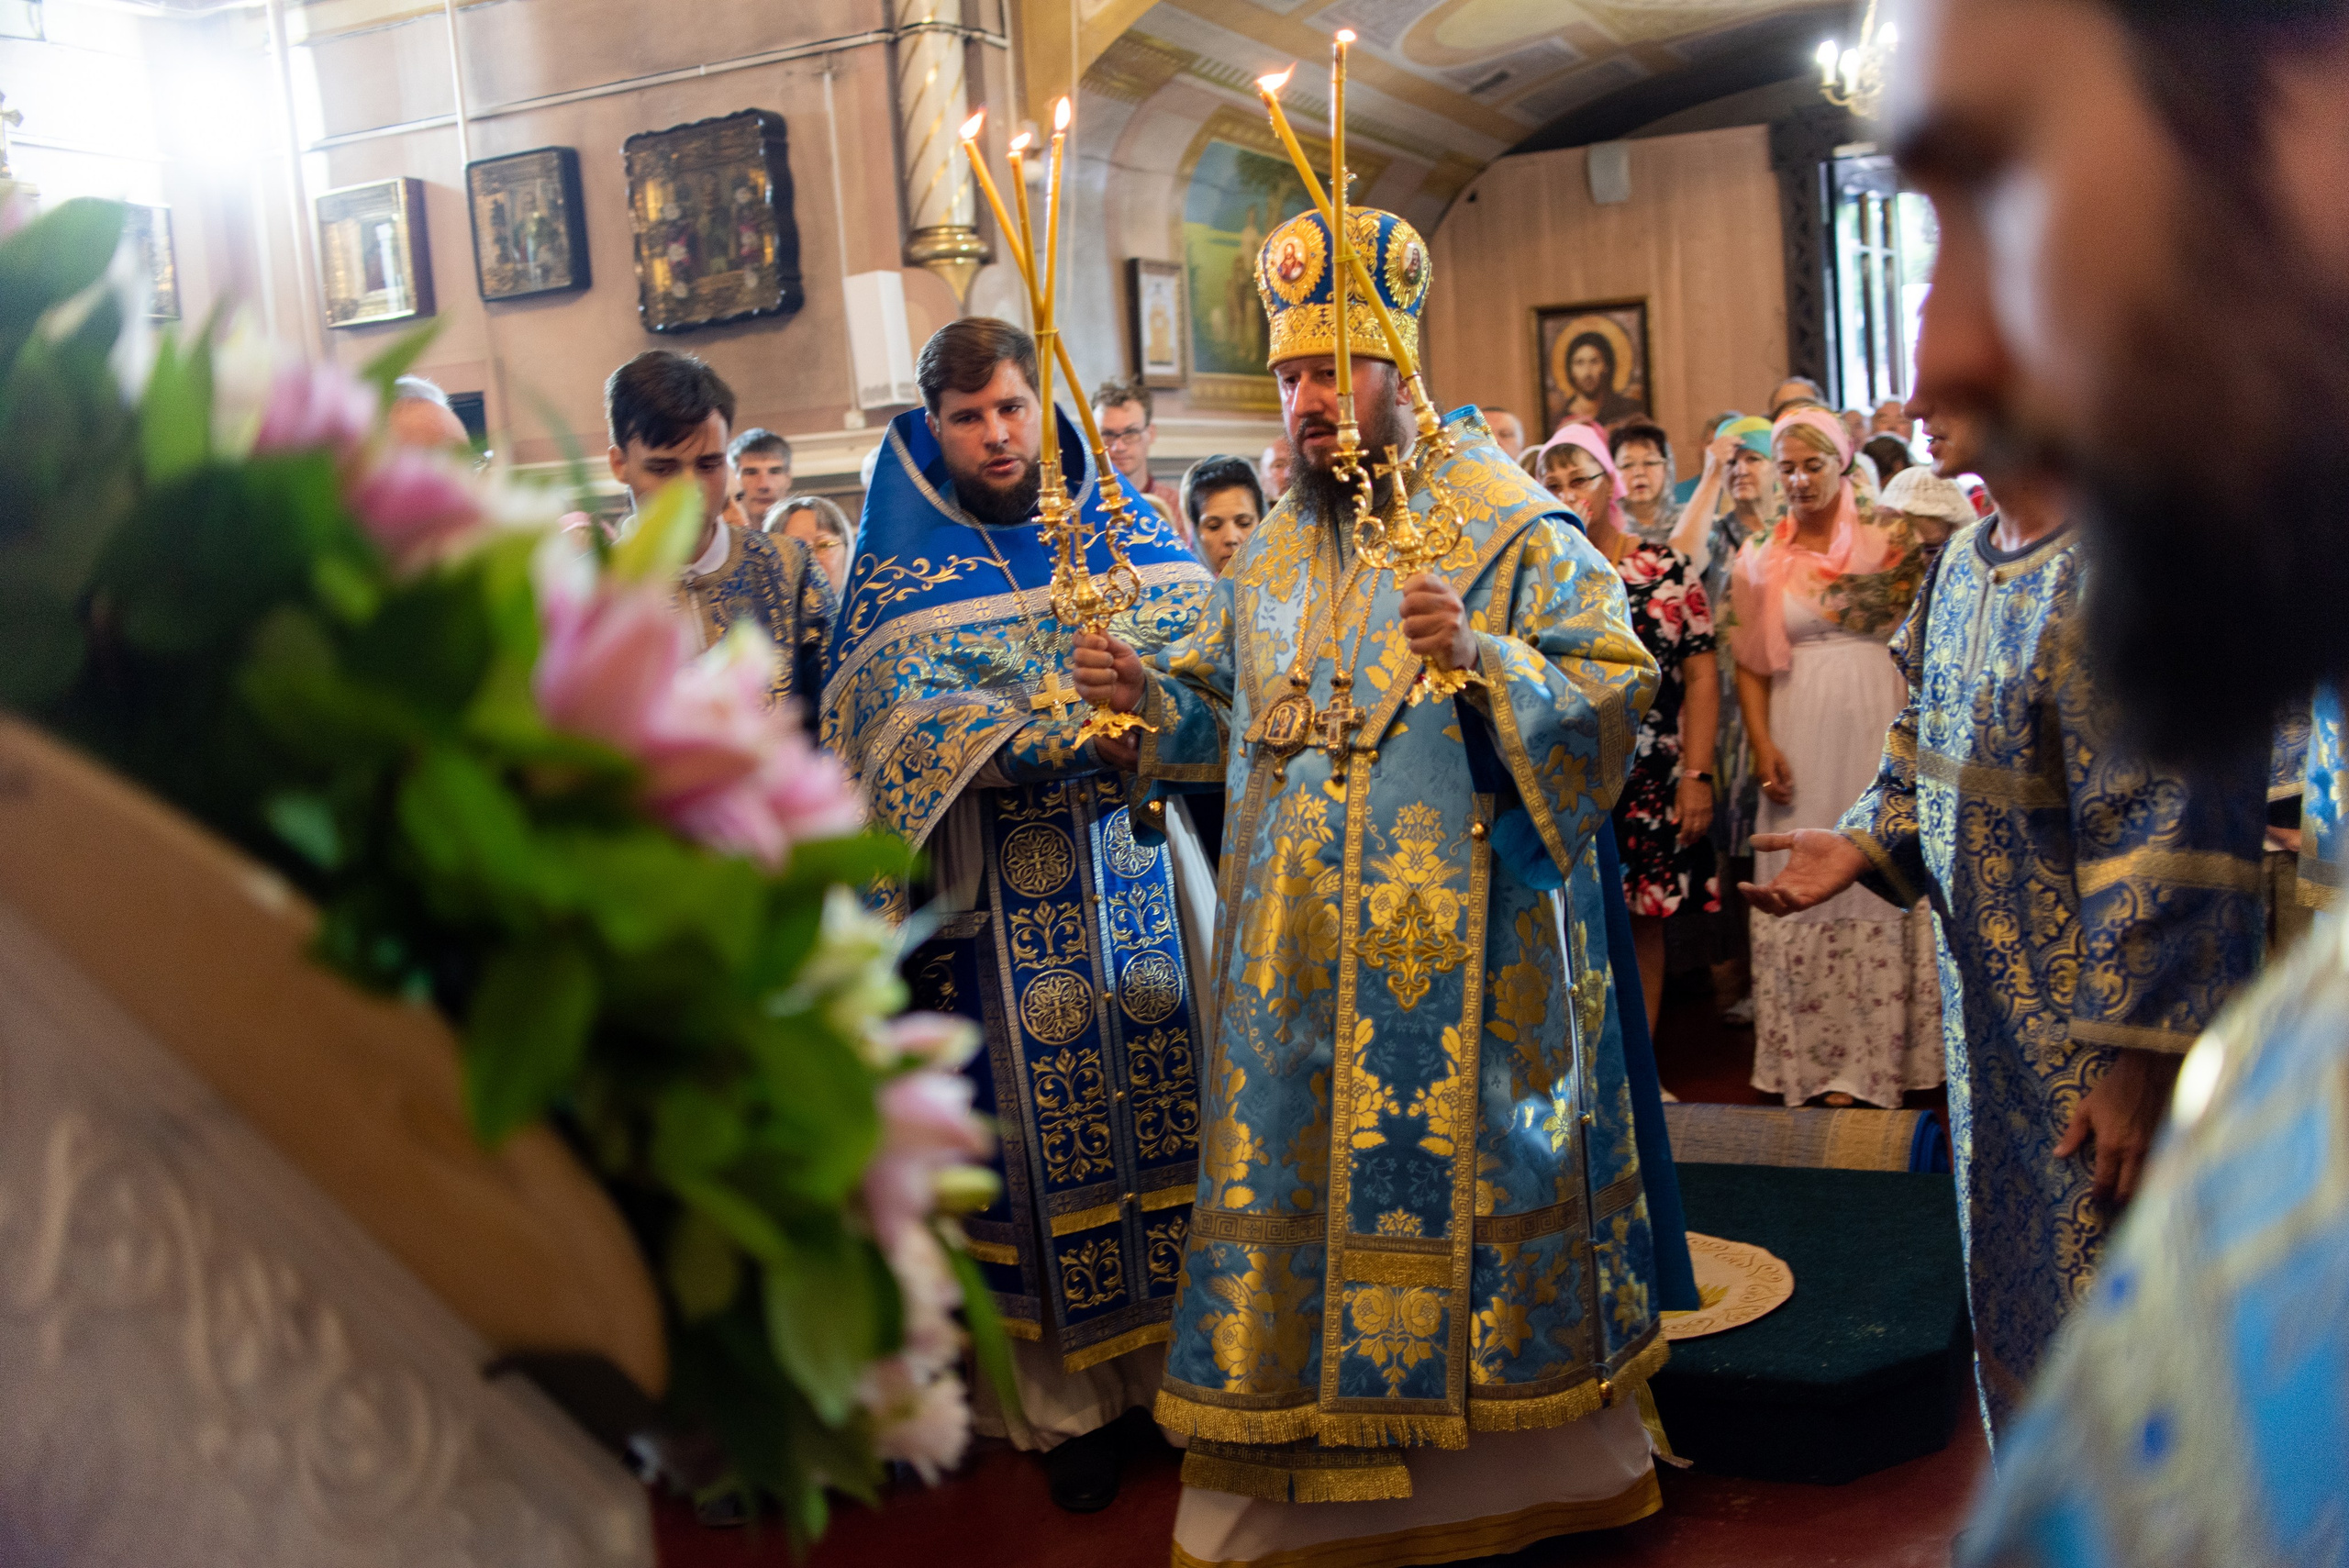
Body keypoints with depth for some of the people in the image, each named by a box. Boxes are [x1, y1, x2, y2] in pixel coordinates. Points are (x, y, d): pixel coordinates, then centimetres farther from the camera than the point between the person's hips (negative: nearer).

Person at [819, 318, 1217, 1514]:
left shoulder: (1127, 526, 8)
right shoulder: (898, 567, -1)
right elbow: (912, 720, -14)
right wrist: (1085, 731, -24)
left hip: (1136, 875, 3)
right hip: (998, 899, -3)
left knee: (1163, 1086, 5)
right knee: (1042, 1121, 2)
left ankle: (1180, 1355, 20)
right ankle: (1066, 1395, 14)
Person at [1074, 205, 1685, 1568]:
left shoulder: (1515, 531, -3)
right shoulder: (1273, 555, 14)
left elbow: (1617, 687, -11)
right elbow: (1229, 717, 18)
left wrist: (1481, 657, -26)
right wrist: (1151, 693, -2)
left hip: (1464, 955, -5)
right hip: (1298, 959, 5)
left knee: (1465, 1173, 4)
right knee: (1291, 1178, 8)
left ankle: (1539, 1449, 24)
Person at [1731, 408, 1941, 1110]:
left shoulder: (1888, 538, 3)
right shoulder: (1759, 559, 9)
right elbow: (1750, 663, 7)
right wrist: (1762, 744, -3)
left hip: (1882, 731, -2)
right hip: (1802, 736, 2)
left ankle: (1881, 1053, 11)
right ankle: (1819, 1056, 11)